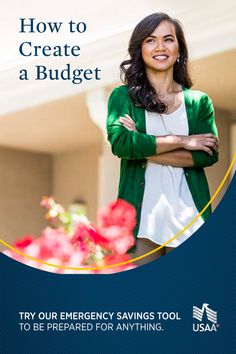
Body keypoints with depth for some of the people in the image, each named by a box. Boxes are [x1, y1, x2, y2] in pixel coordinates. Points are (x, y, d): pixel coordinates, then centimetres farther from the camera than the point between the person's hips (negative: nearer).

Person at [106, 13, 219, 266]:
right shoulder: (123, 96, 5)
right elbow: (119, 142, -13)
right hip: (141, 212, -2)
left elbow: (209, 156, -4)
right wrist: (182, 141, -10)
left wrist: (145, 150, -10)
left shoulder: (199, 101, 9)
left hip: (188, 213, 2)